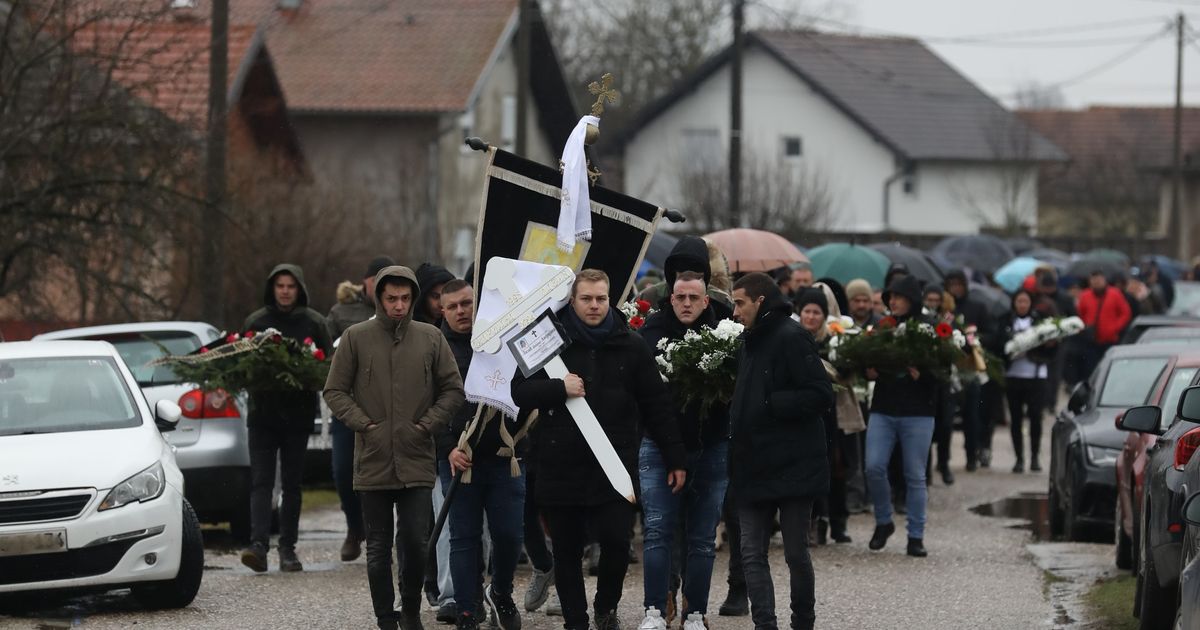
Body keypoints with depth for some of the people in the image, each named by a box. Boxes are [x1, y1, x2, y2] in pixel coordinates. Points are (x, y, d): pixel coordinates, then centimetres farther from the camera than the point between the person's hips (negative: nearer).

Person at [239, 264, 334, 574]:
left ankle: (288, 548, 11)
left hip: (298, 415, 0)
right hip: (262, 412, 0)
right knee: (261, 481, -9)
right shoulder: (256, 321, 8)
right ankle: (258, 545, -19)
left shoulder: (313, 322, 5)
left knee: (292, 484, 6)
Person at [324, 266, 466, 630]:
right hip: (372, 463, 0)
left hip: (417, 461, 0)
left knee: (415, 541, -4)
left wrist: (427, 424, -3)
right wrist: (363, 424, -7)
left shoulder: (431, 338, 4)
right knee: (379, 548, 5)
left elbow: (453, 390, 8)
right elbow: (335, 391, 3)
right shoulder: (356, 338, 1)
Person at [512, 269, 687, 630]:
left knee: (616, 542, -7)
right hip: (561, 467, 0)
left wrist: (675, 458, 7)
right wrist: (560, 388, -19)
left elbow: (657, 406, 9)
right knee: (567, 552, 5)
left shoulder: (631, 347, 6)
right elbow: (520, 393, -2)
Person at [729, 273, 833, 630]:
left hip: (792, 468, -8)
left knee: (796, 554, 4)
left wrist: (769, 404, -19)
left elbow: (821, 396, -19)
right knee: (752, 554, 2)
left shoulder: (791, 338, -14)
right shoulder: (751, 342, 14)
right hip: (754, 467, 8)